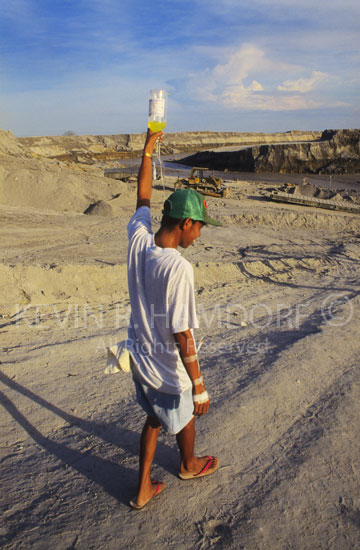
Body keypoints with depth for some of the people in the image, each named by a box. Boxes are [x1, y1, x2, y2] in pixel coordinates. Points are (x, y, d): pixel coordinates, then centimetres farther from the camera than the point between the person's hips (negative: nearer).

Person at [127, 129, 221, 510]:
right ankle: (189, 465, 55)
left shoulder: (138, 240, -12)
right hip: (168, 369, -6)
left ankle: (143, 490, 41)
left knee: (154, 418, 27)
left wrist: (148, 149, 20)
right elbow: (183, 338, -26)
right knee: (185, 416, 25)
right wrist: (199, 387, -15)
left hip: (138, 357, 6)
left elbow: (143, 199, 8)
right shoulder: (178, 269, -31)